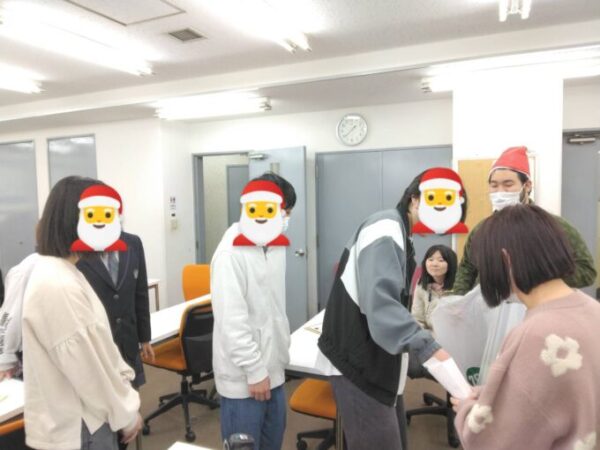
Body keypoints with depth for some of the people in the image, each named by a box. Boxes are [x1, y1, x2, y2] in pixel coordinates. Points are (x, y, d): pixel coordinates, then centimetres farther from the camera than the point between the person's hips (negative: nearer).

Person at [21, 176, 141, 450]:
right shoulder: (58, 286, -28)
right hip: (76, 427, -9)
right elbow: (87, 367, -23)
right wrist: (126, 414, -11)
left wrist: (124, 380, 6)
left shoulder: (63, 272, 4)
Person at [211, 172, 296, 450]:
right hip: (243, 375, -7)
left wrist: (281, 351, 14)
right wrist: (254, 370, -17)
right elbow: (231, 321, -21)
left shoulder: (275, 246, 6)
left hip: (272, 368, 8)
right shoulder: (231, 254, -20)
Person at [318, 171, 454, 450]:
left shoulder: (394, 230, 15)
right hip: (356, 359, -10)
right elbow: (381, 303, -33)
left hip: (367, 356, 10)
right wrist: (427, 349, -41)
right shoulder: (386, 229, -18)